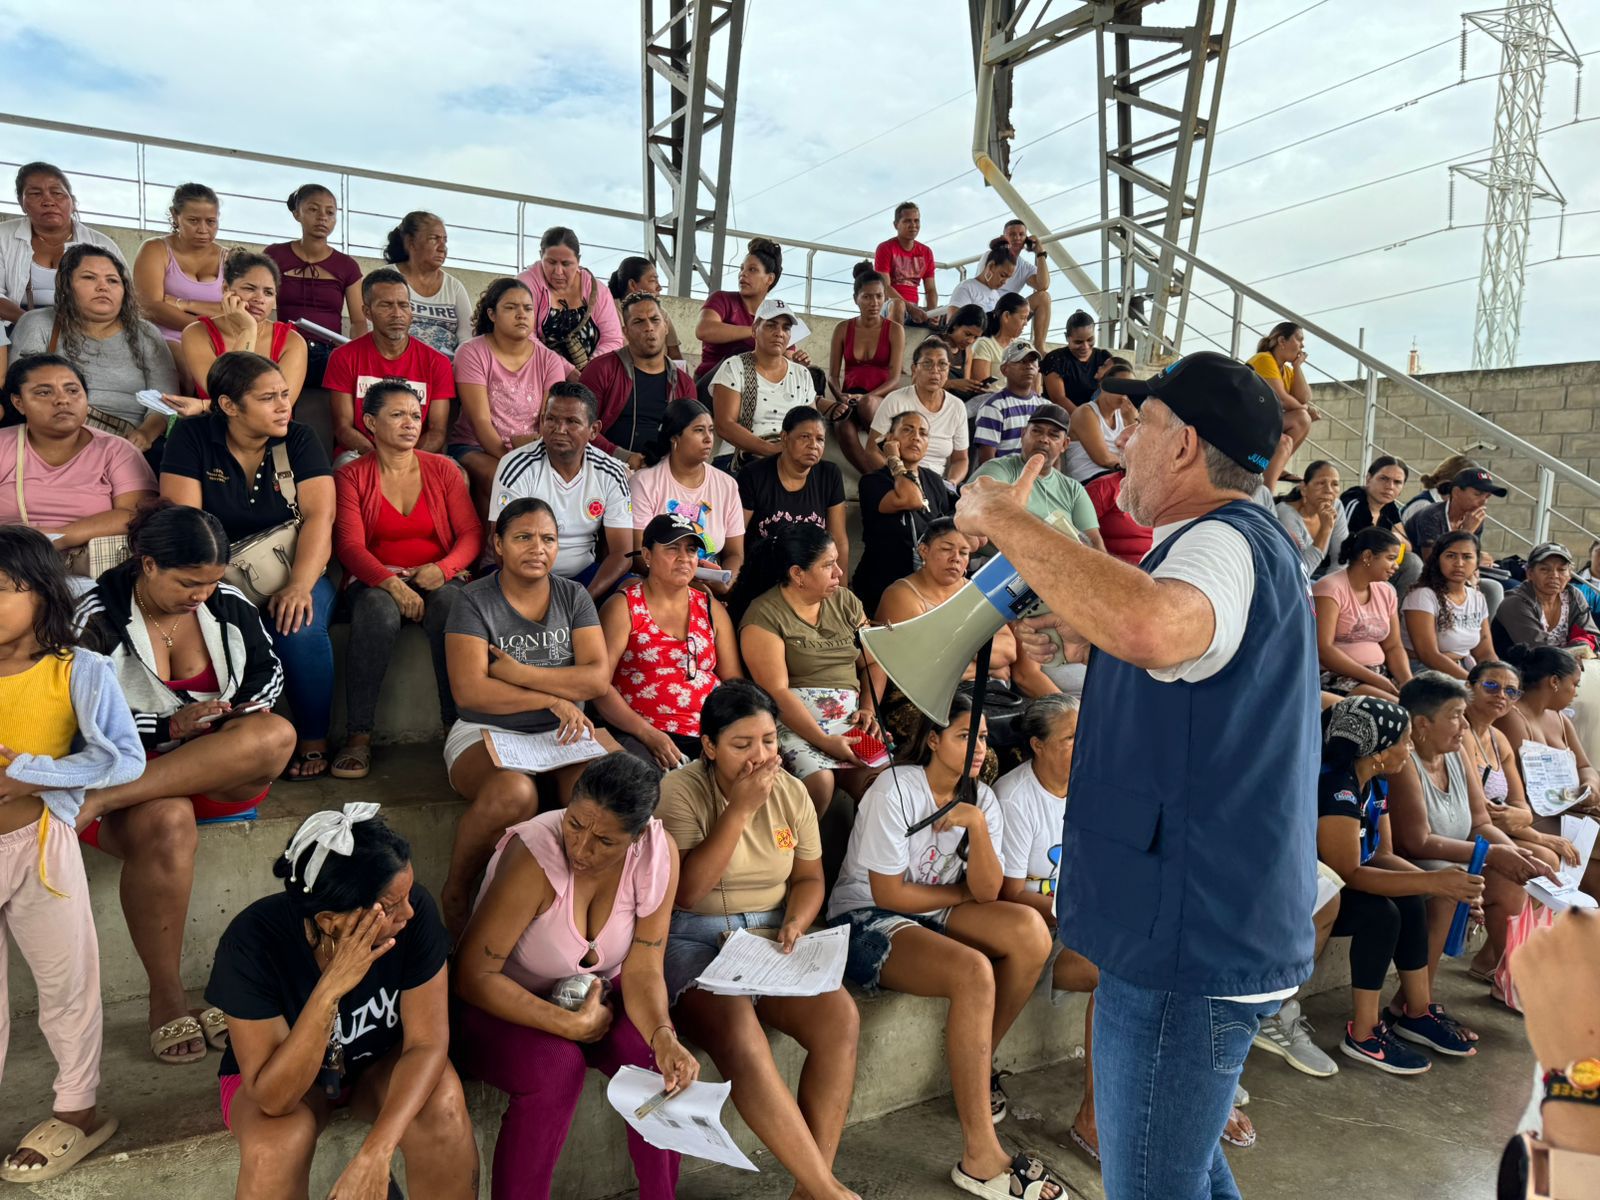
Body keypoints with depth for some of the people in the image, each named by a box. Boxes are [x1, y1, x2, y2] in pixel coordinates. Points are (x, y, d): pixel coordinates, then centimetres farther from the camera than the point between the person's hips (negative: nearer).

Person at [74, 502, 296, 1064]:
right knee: (166, 825, -39)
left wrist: (236, 711, -7)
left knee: (276, 735, -32)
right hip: (130, 764, -3)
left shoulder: (230, 605, 2)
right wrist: (172, 727, -20)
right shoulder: (99, 618, -8)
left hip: (222, 771, 3)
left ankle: (100, 800, -33)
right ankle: (166, 999, -26)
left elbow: (269, 672, 13)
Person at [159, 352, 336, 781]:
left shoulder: (299, 440, 1)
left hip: (291, 571, 0)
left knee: (300, 630, -31)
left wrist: (299, 585, -27)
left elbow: (319, 515, -11)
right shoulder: (193, 436, 0)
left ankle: (314, 741, -11)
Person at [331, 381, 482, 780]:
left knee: (451, 606, -35)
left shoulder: (442, 469, 12)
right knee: (378, 611, -36)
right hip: (376, 581, -1)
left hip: (438, 578, 1)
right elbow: (350, 546, -6)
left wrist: (443, 569, -17)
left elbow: (472, 533, 5)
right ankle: (358, 735, -29)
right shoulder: (350, 476, 6)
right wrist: (391, 583, -25)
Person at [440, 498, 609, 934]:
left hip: (563, 733, 3)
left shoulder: (574, 597, 10)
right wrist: (553, 698, -15)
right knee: (514, 793, -36)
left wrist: (519, 673, -11)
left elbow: (597, 678, -2)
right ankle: (456, 892, -10)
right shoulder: (475, 601, 0)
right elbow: (468, 691, -12)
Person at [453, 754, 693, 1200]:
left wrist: (663, 1036, -31)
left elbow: (643, 967, -13)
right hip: (506, 1005, -3)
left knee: (656, 1055, -23)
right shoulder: (534, 853, -30)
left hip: (597, 993, 3)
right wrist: (573, 1025, -26)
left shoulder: (658, 852, -19)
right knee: (558, 1066, -32)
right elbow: (474, 977, -26)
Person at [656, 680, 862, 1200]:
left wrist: (795, 923, -9)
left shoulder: (791, 792, 5)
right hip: (694, 939, -4)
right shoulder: (679, 792, -10)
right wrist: (740, 809, -20)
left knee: (840, 1016, -23)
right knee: (739, 1036, -33)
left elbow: (809, 878, 13)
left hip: (771, 937, 5)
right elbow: (685, 893, -17)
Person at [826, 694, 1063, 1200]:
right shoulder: (894, 790, -15)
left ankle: (979, 1067, 0)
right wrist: (962, 894, -5)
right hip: (867, 921, -6)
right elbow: (887, 893, -16)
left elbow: (987, 891, -8)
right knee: (973, 973, -32)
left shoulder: (981, 799, 3)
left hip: (936, 915, 6)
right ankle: (980, 1158, -24)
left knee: (1029, 929, -21)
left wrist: (977, 826, -23)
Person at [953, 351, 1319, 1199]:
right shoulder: (1238, 542, 15)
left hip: (1191, 944, -11)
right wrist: (1077, 640, 18)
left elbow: (1149, 624, -46)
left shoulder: (1226, 545, -21)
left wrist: (1006, 520, -32)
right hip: (1209, 931, 11)